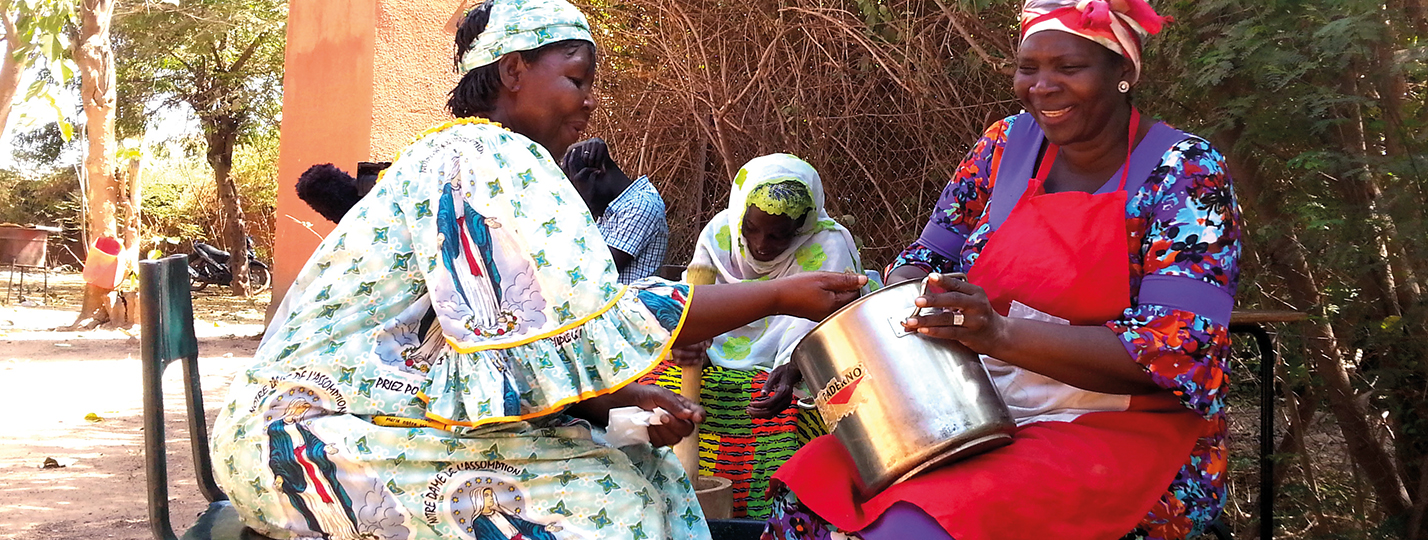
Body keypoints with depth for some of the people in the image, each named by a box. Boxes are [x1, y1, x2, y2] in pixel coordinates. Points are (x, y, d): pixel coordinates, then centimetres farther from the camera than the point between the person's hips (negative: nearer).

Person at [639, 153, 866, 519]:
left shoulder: (829, 247, -9)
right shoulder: (719, 234, 2)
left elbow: (816, 330, -15)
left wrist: (789, 370, -35)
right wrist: (693, 350, -23)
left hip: (793, 379, -4)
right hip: (717, 363, 4)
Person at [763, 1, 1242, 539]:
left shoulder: (1187, 173, -10)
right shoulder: (1008, 143, 6)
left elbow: (1181, 349, -19)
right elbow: (926, 259, 13)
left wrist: (1002, 336, -31)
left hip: (1121, 432, -5)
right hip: (985, 414, 5)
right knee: (816, 486, -16)